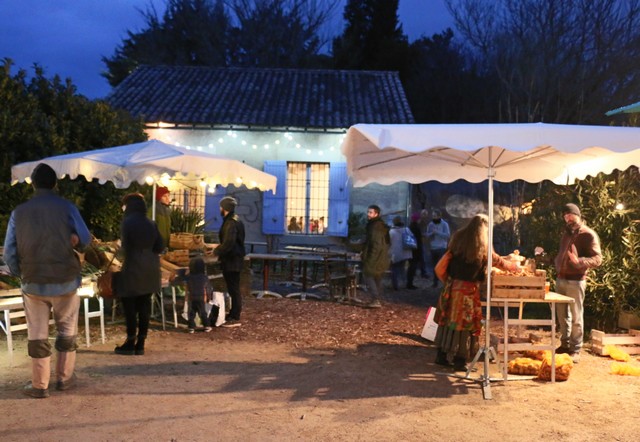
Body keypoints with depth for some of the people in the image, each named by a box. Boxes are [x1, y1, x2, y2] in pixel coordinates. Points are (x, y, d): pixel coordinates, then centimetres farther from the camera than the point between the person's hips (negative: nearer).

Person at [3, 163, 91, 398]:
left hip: (33, 282, 1)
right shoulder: (66, 207, -6)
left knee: (37, 333, 8)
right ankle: (64, 377, 22)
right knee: (67, 330, 14)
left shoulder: (19, 212, -1)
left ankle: (39, 385, 14)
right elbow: (85, 239, -3)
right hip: (65, 280, -1)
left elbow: (9, 252, -1)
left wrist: (21, 274, 14)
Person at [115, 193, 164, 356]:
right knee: (144, 306, 8)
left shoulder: (127, 222, -7)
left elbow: (125, 247, -12)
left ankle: (130, 343, 7)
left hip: (133, 268, -5)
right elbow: (160, 247, 5)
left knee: (130, 306, 3)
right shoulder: (151, 223, 8)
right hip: (150, 269, 5)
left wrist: (121, 249, 9)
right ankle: (140, 344, 12)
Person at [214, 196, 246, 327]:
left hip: (231, 261, -10)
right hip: (234, 259, 10)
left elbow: (228, 244, -27)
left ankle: (235, 319, 1)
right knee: (233, 288, 17)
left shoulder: (231, 223, -19)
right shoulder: (236, 221, 13)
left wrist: (216, 251, -13)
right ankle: (233, 314, 27)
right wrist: (219, 248, 14)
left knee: (233, 289, -4)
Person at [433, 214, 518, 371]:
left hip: (451, 285, 5)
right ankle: (460, 360, 6)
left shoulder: (458, 239, 6)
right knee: (465, 323, 2)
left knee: (447, 320, 11)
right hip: (467, 289, -5)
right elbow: (498, 262, 7)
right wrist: (515, 266, 24)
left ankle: (442, 355, 18)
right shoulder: (482, 247, -6)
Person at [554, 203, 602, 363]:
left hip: (575, 281, -7)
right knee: (562, 315, 12)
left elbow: (597, 258, -15)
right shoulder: (567, 233, 17)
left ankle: (575, 350, 4)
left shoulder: (588, 234, -8)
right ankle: (565, 345, 23)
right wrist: (557, 268, 10)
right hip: (560, 279, 7)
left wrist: (579, 261, -31)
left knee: (576, 317, -2)